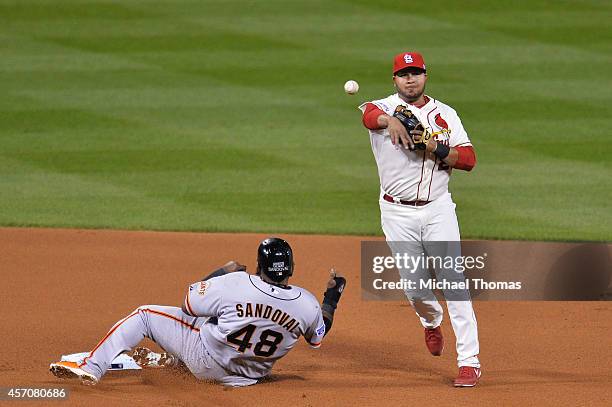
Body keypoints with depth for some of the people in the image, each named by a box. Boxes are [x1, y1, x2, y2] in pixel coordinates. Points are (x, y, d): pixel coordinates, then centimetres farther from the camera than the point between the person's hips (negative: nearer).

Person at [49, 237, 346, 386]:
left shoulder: (236, 284, -27)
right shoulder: (307, 305, -19)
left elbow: (189, 304, -11)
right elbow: (318, 336, 5)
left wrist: (222, 272, 1)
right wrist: (332, 296, 16)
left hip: (207, 362, -5)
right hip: (247, 376, 5)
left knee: (144, 315, 7)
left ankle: (92, 367, 3)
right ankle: (171, 360, 49)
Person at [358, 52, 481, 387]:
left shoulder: (444, 114, 7)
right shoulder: (385, 107, -2)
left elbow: (469, 158, -1)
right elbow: (369, 114, -28)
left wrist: (437, 149, -18)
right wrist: (390, 121, -50)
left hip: (437, 208, 0)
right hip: (398, 214, 0)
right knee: (415, 286, 6)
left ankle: (469, 361, -10)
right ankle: (431, 321, 42)